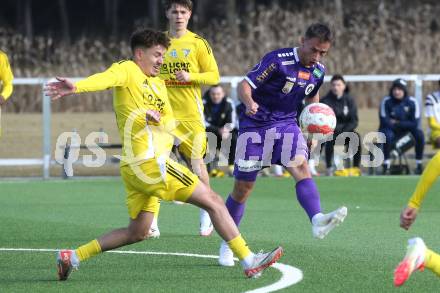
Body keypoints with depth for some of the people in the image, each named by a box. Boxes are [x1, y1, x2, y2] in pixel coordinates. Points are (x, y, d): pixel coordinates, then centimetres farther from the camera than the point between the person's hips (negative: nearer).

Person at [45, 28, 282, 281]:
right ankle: (249, 261, -3)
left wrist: (157, 117, -8)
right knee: (213, 201, -6)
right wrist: (75, 87, -47)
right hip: (148, 162, -10)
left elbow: (169, 121, 17)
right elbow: (105, 79, -25)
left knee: (137, 232, 16)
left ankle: (73, 257, 16)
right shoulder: (127, 70, -5)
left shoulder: (158, 83, 21)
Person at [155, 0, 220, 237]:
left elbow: (214, 76, 2)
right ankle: (152, 221, -4)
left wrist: (191, 76, -15)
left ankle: (205, 215, 23)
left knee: (197, 166, 2)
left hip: (191, 115, -1)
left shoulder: (198, 44, 2)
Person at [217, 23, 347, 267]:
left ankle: (318, 222, -46)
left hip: (286, 123, 4)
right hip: (255, 124, -4)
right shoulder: (278, 60, -17)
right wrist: (249, 103, -41)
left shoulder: (318, 71, 2)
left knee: (301, 166, -25)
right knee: (243, 187, 2)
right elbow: (244, 85, -19)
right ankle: (227, 244, 19)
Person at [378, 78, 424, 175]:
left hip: (406, 133, 2)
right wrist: (404, 125, -15)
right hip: (390, 130, -2)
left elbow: (415, 123, -12)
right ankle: (386, 165, -26)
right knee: (387, 134, -37)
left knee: (419, 133, -26)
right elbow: (385, 122, -18)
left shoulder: (412, 102, -8)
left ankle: (419, 165, -16)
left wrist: (397, 123, -15)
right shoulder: (386, 101, -12)